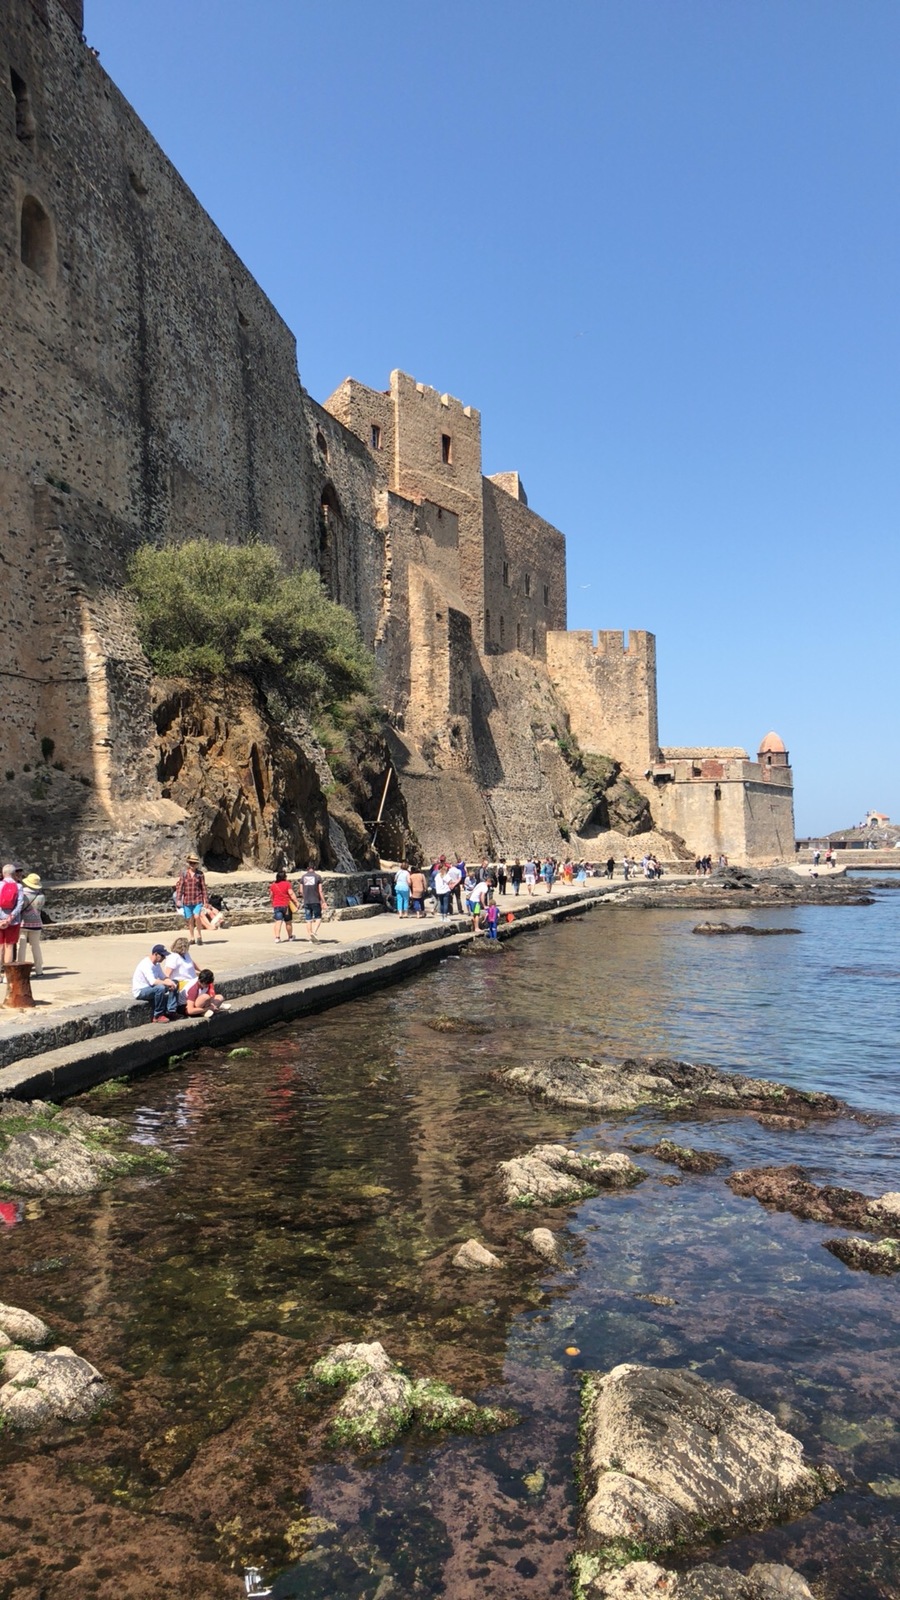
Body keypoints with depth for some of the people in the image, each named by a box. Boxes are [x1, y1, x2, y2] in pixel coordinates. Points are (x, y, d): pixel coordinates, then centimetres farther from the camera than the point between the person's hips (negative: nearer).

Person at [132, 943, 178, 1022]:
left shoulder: (157, 964, 7)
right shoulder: (146, 964, -23)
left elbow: (163, 977, 7)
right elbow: (152, 981, -33)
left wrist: (170, 981, -14)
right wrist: (167, 983, -29)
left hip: (150, 987, 10)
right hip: (140, 991, -10)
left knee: (174, 983, -2)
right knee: (160, 988, -37)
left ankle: (171, 1011, -9)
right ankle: (158, 1016, -22)